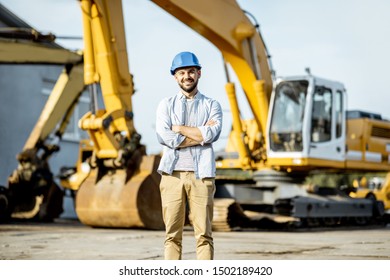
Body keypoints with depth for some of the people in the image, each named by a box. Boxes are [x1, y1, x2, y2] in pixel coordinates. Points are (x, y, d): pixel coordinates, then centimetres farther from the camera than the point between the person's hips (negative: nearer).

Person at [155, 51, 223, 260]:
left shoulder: (211, 105, 12)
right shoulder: (166, 105, 12)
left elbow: (211, 134, -8)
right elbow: (165, 138, -5)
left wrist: (180, 128, -2)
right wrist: (200, 134, -4)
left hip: (201, 174, 0)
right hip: (172, 174, 0)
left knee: (203, 234, -2)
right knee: (172, 234, 1)